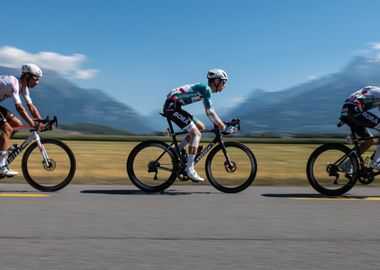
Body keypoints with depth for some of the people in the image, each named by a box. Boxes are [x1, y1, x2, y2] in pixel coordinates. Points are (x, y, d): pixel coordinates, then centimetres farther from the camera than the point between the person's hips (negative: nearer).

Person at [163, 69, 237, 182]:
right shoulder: (206, 89, -11)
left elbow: (208, 112, 24)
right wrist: (224, 128, -12)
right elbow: (210, 112, -15)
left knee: (200, 126, 15)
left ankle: (178, 150, 13)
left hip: (174, 107, 10)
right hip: (172, 106, -10)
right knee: (196, 134, -13)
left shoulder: (205, 90, 18)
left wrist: (220, 124, 18)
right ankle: (189, 169, -14)